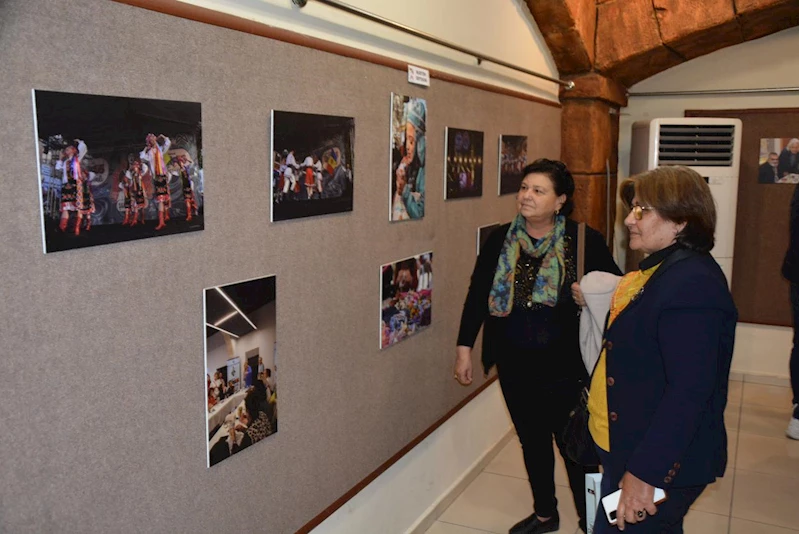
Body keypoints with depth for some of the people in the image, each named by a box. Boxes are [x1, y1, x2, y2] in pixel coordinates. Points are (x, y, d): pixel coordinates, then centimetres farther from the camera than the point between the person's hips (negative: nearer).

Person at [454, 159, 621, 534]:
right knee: (532, 440, 19)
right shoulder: (499, 240, 0)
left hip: (565, 365, -4)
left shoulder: (585, 241, -9)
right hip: (514, 363, 4)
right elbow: (477, 294, 5)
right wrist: (464, 348, 5)